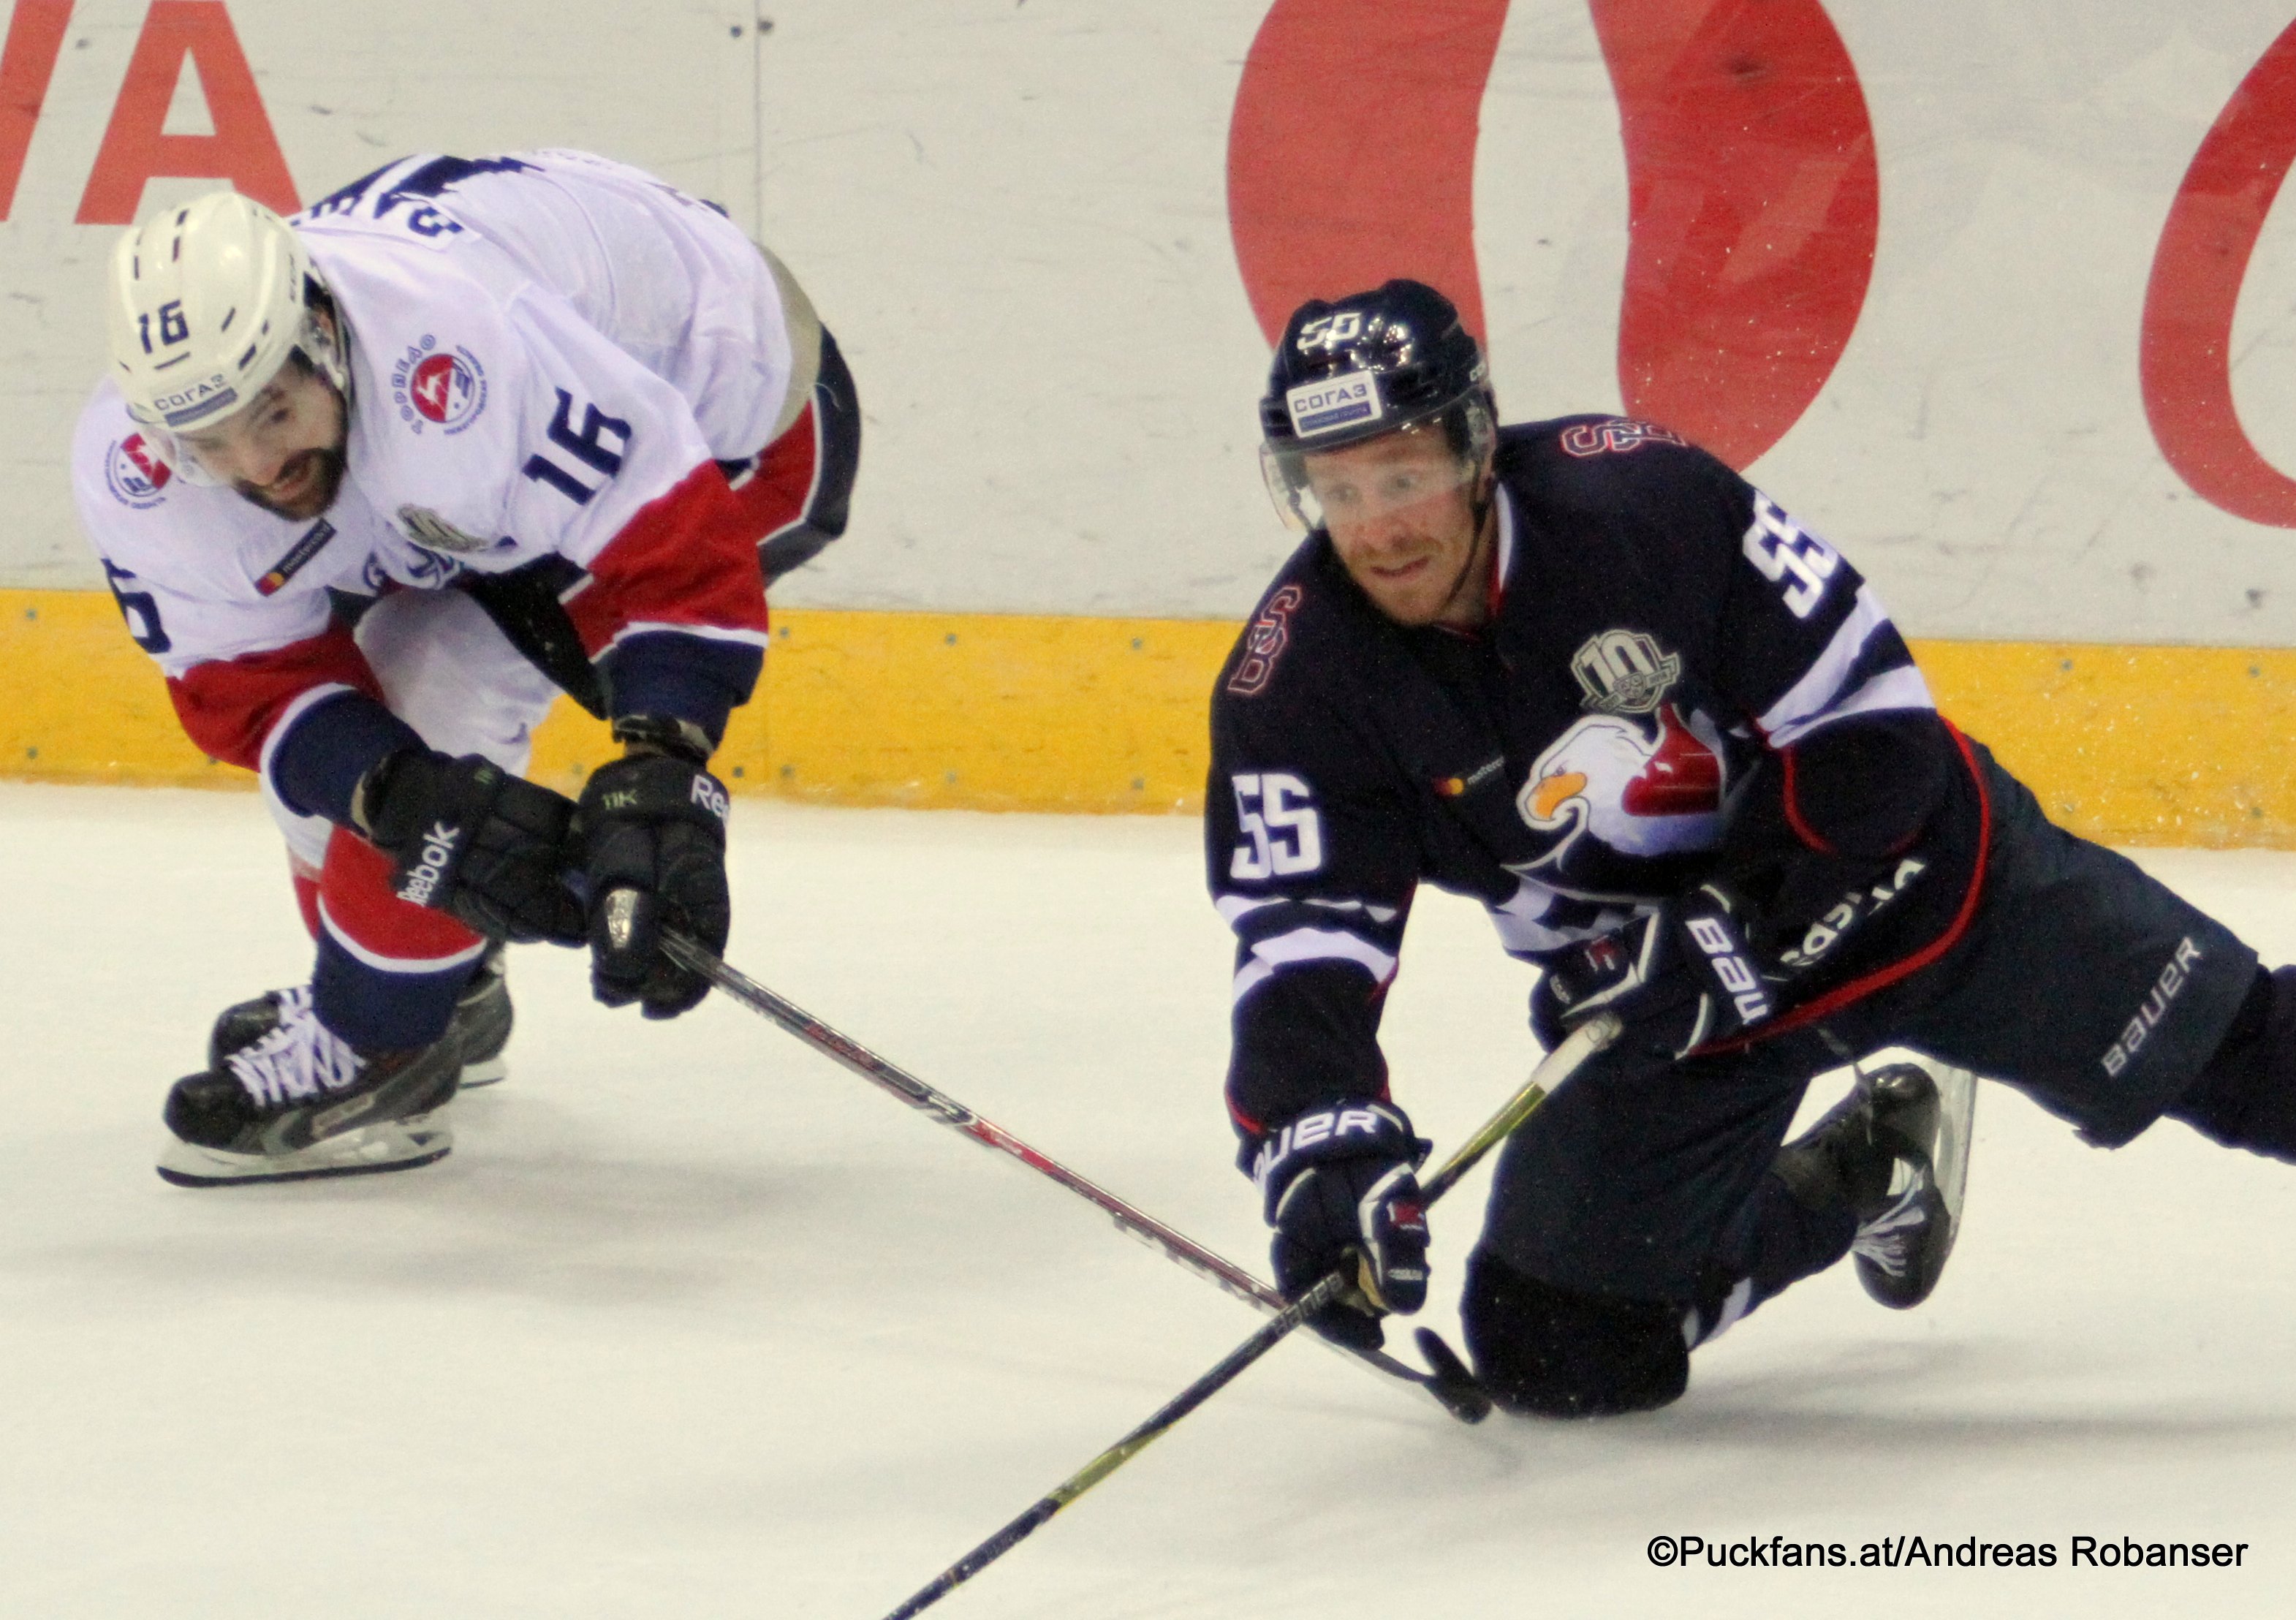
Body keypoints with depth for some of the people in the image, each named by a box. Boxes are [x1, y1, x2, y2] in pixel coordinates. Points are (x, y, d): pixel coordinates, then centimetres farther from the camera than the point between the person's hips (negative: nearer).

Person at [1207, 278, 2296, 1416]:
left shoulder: (1643, 498, -27)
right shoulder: (1297, 683, -18)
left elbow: (1873, 724, -22)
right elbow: (1298, 939, -22)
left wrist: (1734, 933, -28)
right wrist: (1319, 1142, -40)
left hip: (1896, 865, -3)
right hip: (1650, 985, 3)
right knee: (1553, 1349, -2)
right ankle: (1866, 1169, 21)